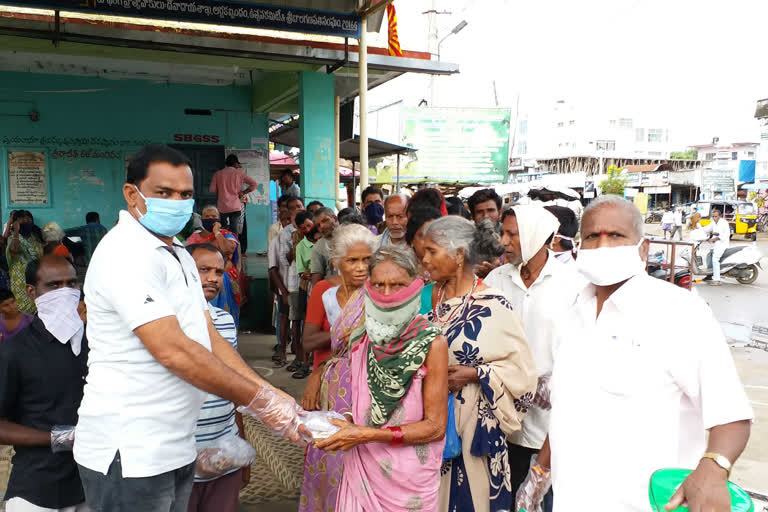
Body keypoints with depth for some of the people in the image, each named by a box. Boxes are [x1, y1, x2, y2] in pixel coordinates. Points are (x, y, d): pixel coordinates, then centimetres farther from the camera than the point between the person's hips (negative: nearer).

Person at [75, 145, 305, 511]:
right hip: (129, 455, -8)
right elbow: (173, 351, -25)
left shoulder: (178, 256, 13)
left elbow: (211, 339, 7)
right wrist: (260, 401, -19)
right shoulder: (126, 254, -17)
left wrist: (270, 394, -4)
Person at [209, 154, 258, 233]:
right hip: (235, 207, -1)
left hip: (222, 207, 1)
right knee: (234, 231, 1)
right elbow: (254, 184, -3)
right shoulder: (239, 174, 1)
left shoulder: (218, 174, 3)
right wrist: (243, 193, 5)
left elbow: (212, 189, -1)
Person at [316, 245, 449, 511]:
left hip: (409, 477, -3)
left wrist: (366, 435, -19)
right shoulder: (360, 340, -2)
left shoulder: (431, 344, -15)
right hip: (361, 467, 4)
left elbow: (435, 426, -14)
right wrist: (334, 425, -7)